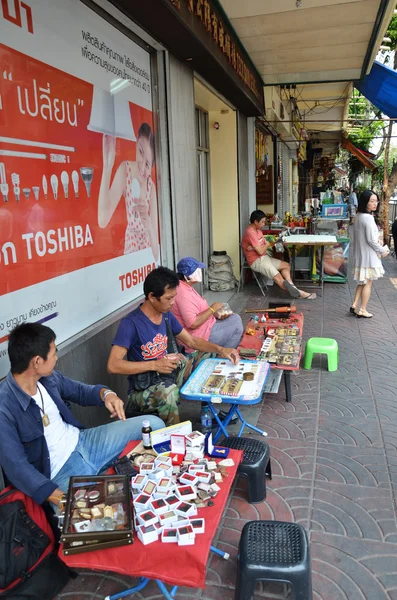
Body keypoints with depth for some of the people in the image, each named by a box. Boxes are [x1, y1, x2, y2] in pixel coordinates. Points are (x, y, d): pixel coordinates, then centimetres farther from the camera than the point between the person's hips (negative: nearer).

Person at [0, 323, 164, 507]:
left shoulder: (49, 378, -3)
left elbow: (80, 391, 15)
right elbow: (17, 467, -25)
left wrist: (106, 393, -7)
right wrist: (58, 497, -34)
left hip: (82, 441, 7)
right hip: (61, 470, -7)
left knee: (154, 424, 3)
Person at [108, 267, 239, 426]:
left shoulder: (166, 315, 3)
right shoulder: (130, 323, -20)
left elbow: (191, 341, 12)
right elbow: (113, 365, -26)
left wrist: (220, 349, -4)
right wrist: (154, 365, -28)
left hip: (172, 374, 8)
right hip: (144, 388, -8)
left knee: (210, 357, 4)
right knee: (168, 392, -40)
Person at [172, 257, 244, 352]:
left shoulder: (186, 287, 7)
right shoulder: (183, 294, -27)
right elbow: (193, 323, -31)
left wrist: (216, 313, 2)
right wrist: (212, 309, -20)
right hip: (198, 339, -11)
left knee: (235, 318, 14)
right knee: (237, 326, -5)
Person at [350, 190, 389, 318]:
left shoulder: (359, 216, 6)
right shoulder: (368, 218, -21)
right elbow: (371, 240, -21)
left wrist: (379, 248, 15)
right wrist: (382, 251, -8)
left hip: (360, 254, 9)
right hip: (368, 255, -8)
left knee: (362, 281, 18)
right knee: (368, 283, 4)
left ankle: (355, 305, 18)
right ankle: (362, 310, 11)